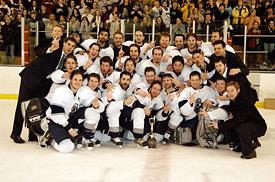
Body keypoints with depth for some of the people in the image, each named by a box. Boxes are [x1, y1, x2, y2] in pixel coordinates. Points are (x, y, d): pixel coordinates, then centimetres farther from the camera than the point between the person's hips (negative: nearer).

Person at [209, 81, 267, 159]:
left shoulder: (244, 103, -27)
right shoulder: (232, 102, -1)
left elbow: (237, 120, -36)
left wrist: (220, 126, -34)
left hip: (259, 127, -9)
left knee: (240, 128, -34)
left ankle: (249, 152, -16)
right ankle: (253, 142, 20)